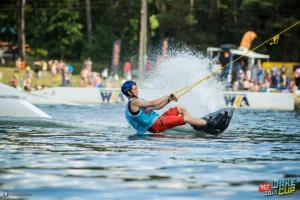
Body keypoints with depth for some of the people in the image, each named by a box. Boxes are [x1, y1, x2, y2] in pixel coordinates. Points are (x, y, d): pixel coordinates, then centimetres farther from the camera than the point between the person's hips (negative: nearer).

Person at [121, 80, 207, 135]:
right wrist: (168, 96, -11)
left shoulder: (138, 101, 19)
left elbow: (156, 107, 19)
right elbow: (153, 104, -21)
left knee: (180, 109, 16)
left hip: (158, 120, 10)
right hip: (156, 125, -10)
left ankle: (198, 125, 18)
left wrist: (169, 100, 5)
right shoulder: (134, 102, -15)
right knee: (186, 118, -13)